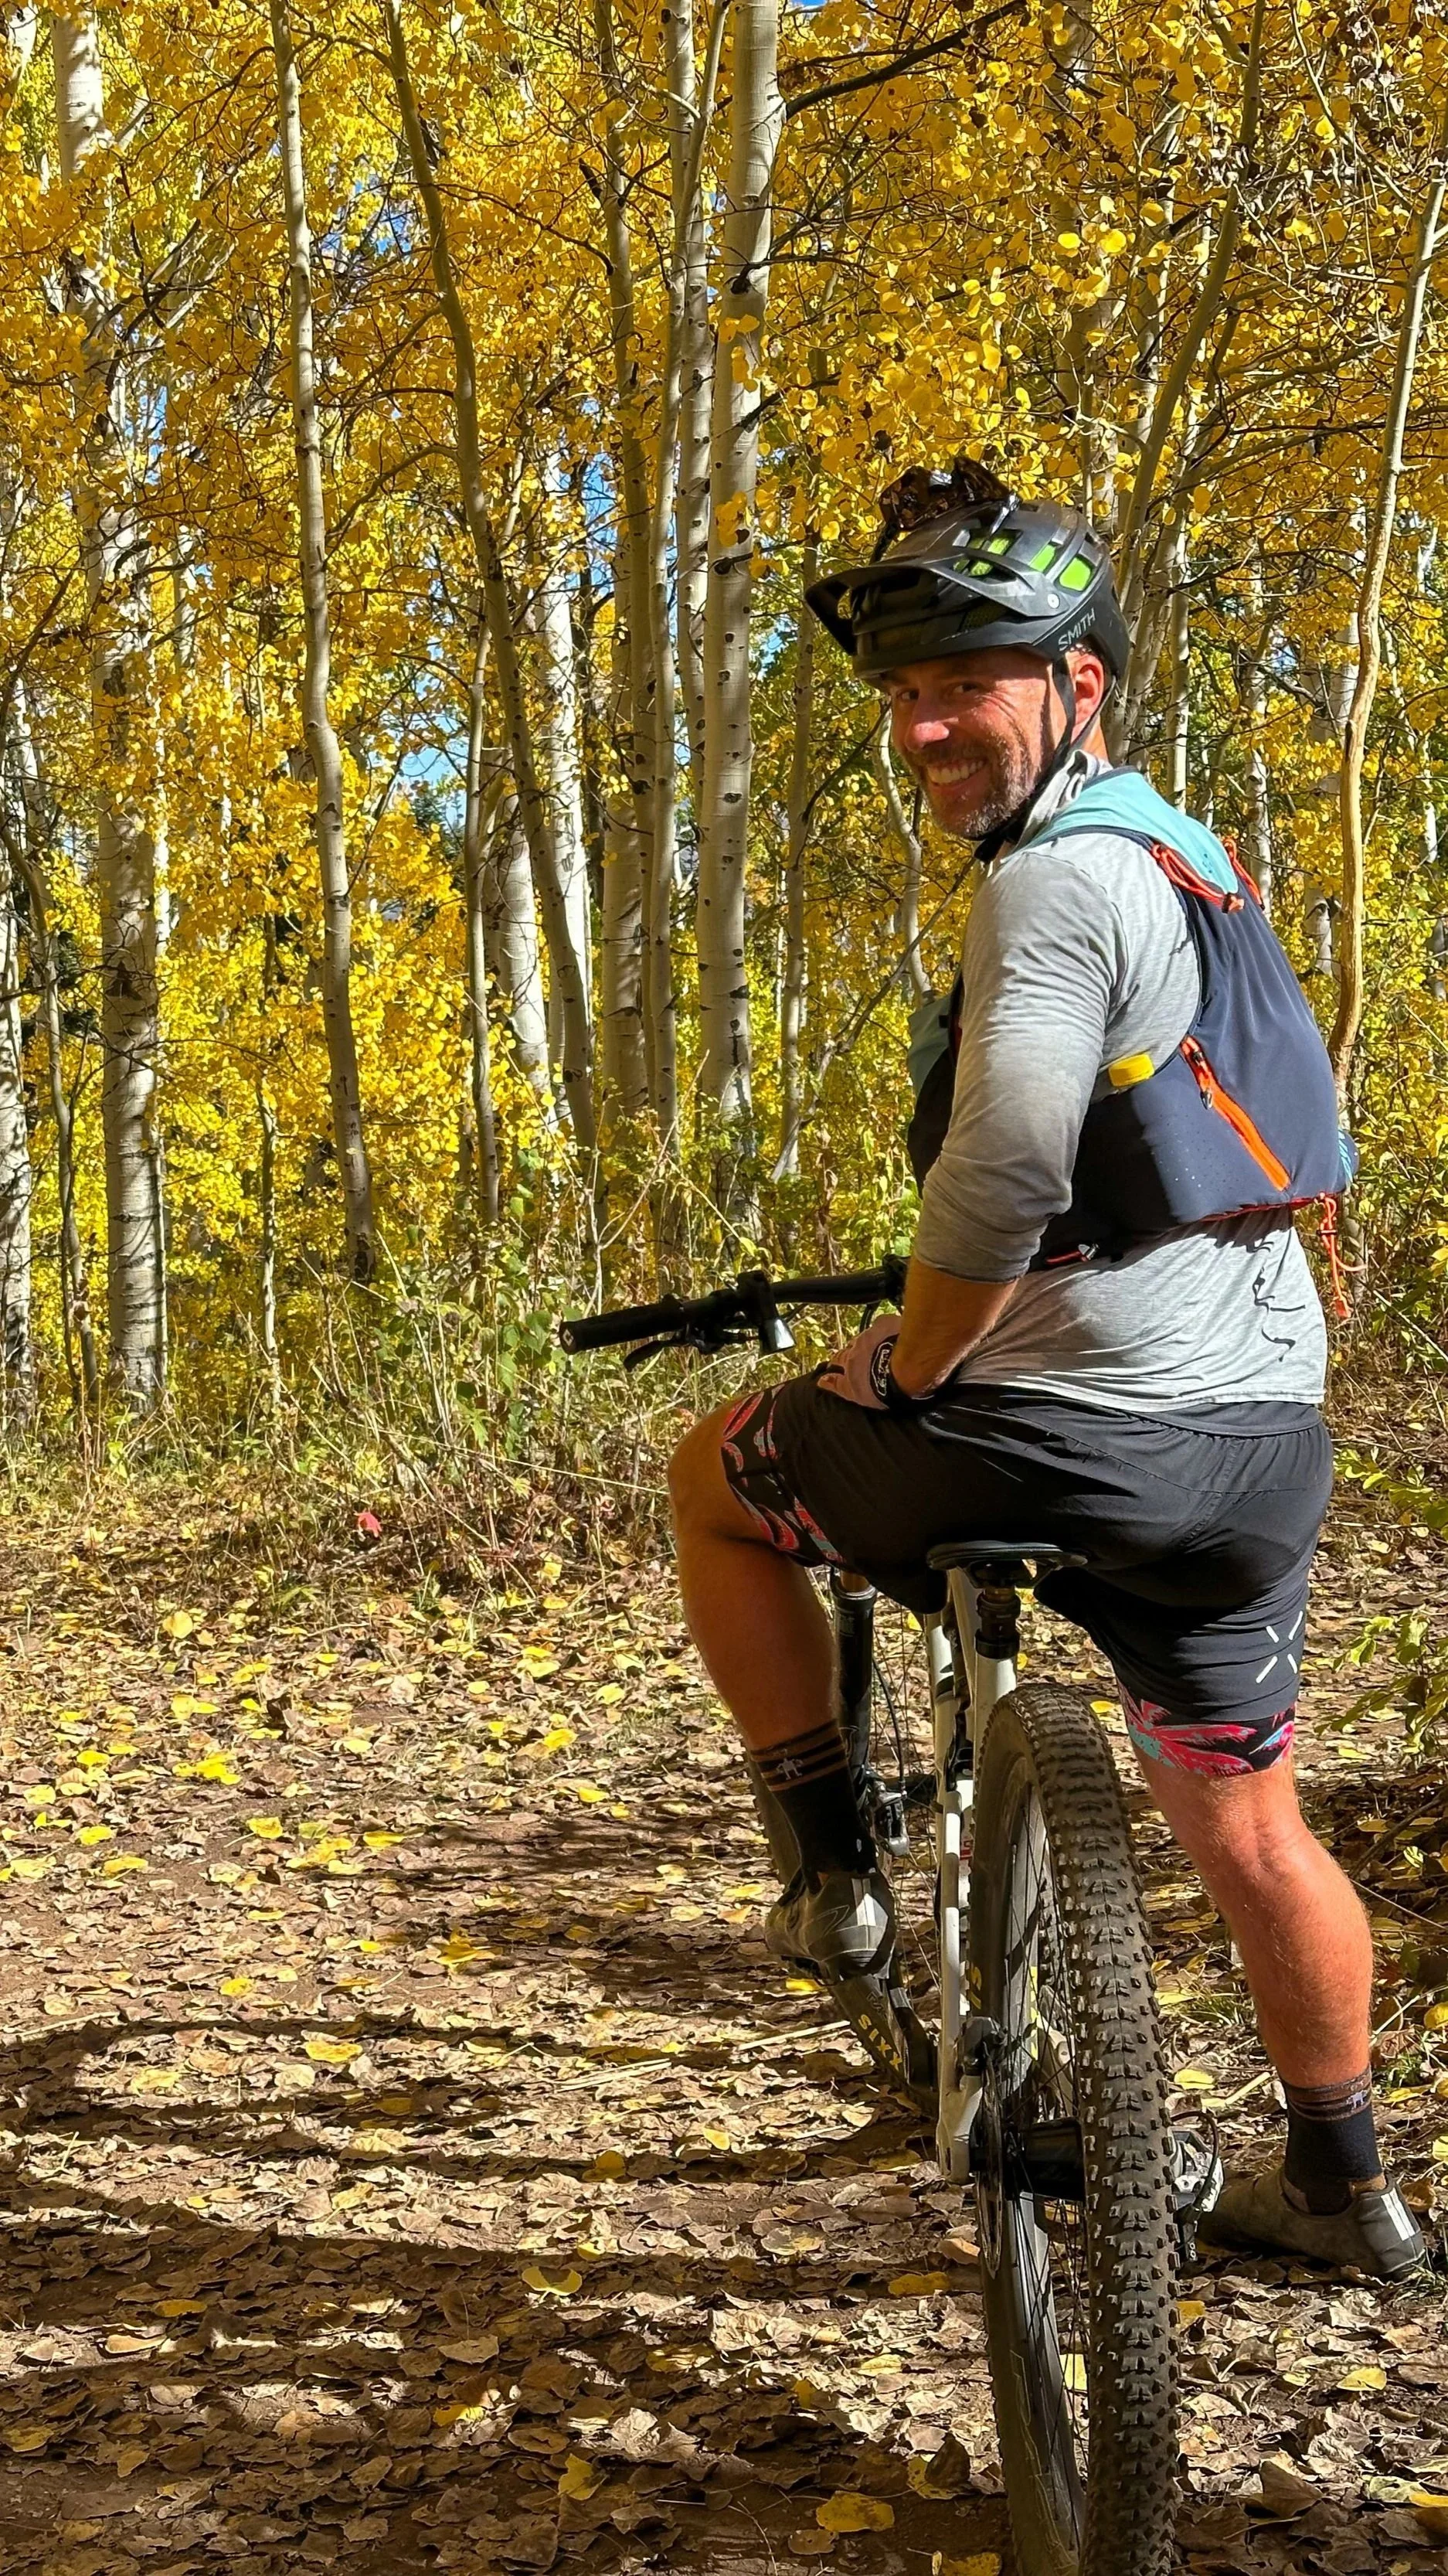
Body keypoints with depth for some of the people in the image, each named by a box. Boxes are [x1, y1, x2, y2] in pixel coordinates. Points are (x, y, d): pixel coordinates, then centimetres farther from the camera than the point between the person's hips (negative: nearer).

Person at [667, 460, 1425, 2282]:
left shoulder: (1055, 880, -14)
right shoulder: (1191, 863, 16)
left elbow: (1000, 1181, -27)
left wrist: (906, 1366, -11)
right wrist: (955, 1320, 30)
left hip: (1076, 1442, -9)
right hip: (1264, 1447, 9)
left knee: (718, 1476, 15)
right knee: (1244, 1825, 22)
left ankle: (835, 1872, 16)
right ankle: (1343, 2190, 34)